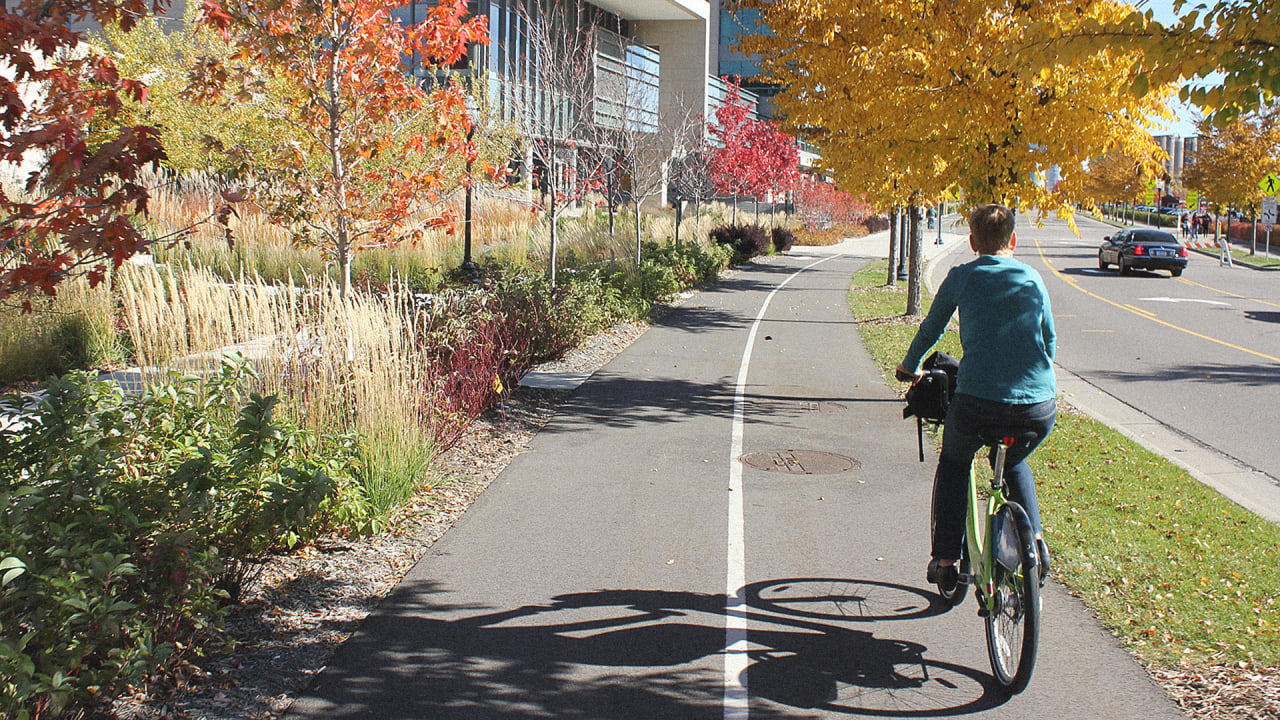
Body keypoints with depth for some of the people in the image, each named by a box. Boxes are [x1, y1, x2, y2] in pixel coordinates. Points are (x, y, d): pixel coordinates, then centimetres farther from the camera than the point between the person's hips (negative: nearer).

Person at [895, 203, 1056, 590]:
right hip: (1040, 409, 3)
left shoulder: (962, 277, 7)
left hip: (978, 403, -3)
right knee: (1013, 463, 35)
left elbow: (930, 329, 18)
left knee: (953, 463, 27)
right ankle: (1034, 540, 17)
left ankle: (945, 559, 21)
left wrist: (909, 367, 36)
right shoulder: (1032, 278, 14)